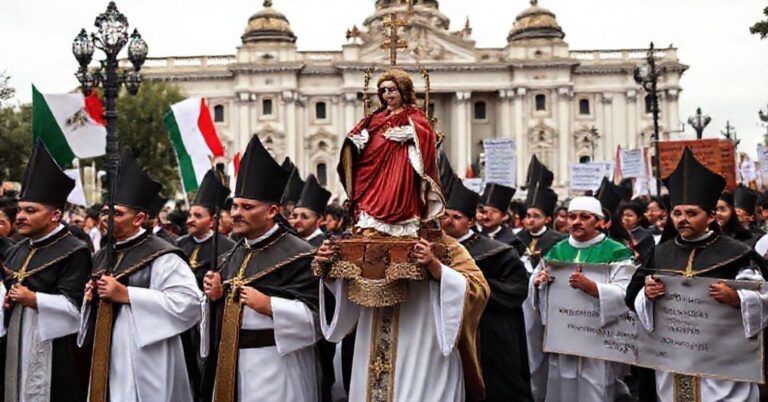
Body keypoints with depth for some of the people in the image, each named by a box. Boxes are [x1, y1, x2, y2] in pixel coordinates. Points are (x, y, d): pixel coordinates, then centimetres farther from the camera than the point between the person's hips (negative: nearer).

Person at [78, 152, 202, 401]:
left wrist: (126, 294, -20)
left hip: (145, 366, -7)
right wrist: (90, 298, 1)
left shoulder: (161, 256, -10)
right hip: (105, 361, 7)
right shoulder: (101, 258, 15)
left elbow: (188, 302, -22)